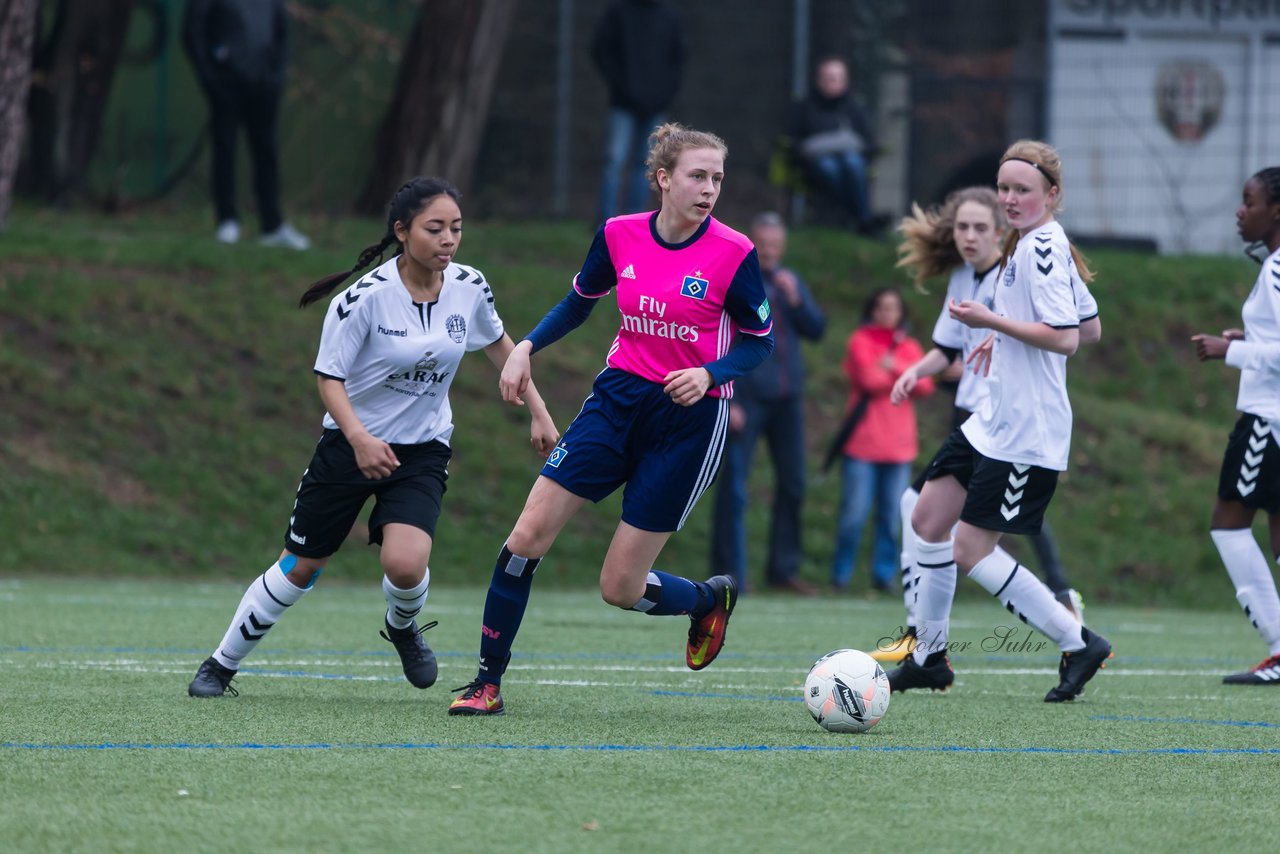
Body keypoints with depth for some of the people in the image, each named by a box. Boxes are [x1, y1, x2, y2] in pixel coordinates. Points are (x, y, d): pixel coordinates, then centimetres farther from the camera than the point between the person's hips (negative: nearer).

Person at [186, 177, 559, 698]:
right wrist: (360, 439, -32)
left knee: (405, 563, -21)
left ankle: (403, 627, 15)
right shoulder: (366, 297, -20)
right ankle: (221, 666, 25)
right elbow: (329, 377, -16)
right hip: (352, 444, -2)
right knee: (299, 567, 5)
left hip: (423, 450, 2)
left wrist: (537, 411, 11)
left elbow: (498, 344, 13)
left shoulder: (469, 288, -8)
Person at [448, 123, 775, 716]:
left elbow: (760, 341, -3)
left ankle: (711, 597, 32)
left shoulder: (733, 254, -13)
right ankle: (487, 682, 4)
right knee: (526, 537, -8)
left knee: (620, 588, -2)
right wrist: (528, 345, 0)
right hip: (618, 399, 4)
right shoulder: (619, 236, -3)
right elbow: (580, 300, 15)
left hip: (687, 417, -4)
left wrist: (710, 373, -21)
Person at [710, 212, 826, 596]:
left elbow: (817, 330, 10)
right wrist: (725, 399, -13)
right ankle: (729, 574, -5)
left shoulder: (791, 282, 13)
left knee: (792, 483, 8)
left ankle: (783, 568, 18)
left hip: (787, 399, 6)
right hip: (745, 399, -6)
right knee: (734, 486, -7)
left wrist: (796, 300, -8)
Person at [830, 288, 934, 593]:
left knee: (892, 514, 1)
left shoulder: (909, 347, 14)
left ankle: (884, 575, 8)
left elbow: (925, 387, 1)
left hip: (898, 445, 4)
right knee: (854, 512, -7)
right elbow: (869, 379, -13)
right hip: (862, 442, -4)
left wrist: (893, 367, -10)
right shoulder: (860, 341, 2)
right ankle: (841, 576, 1)